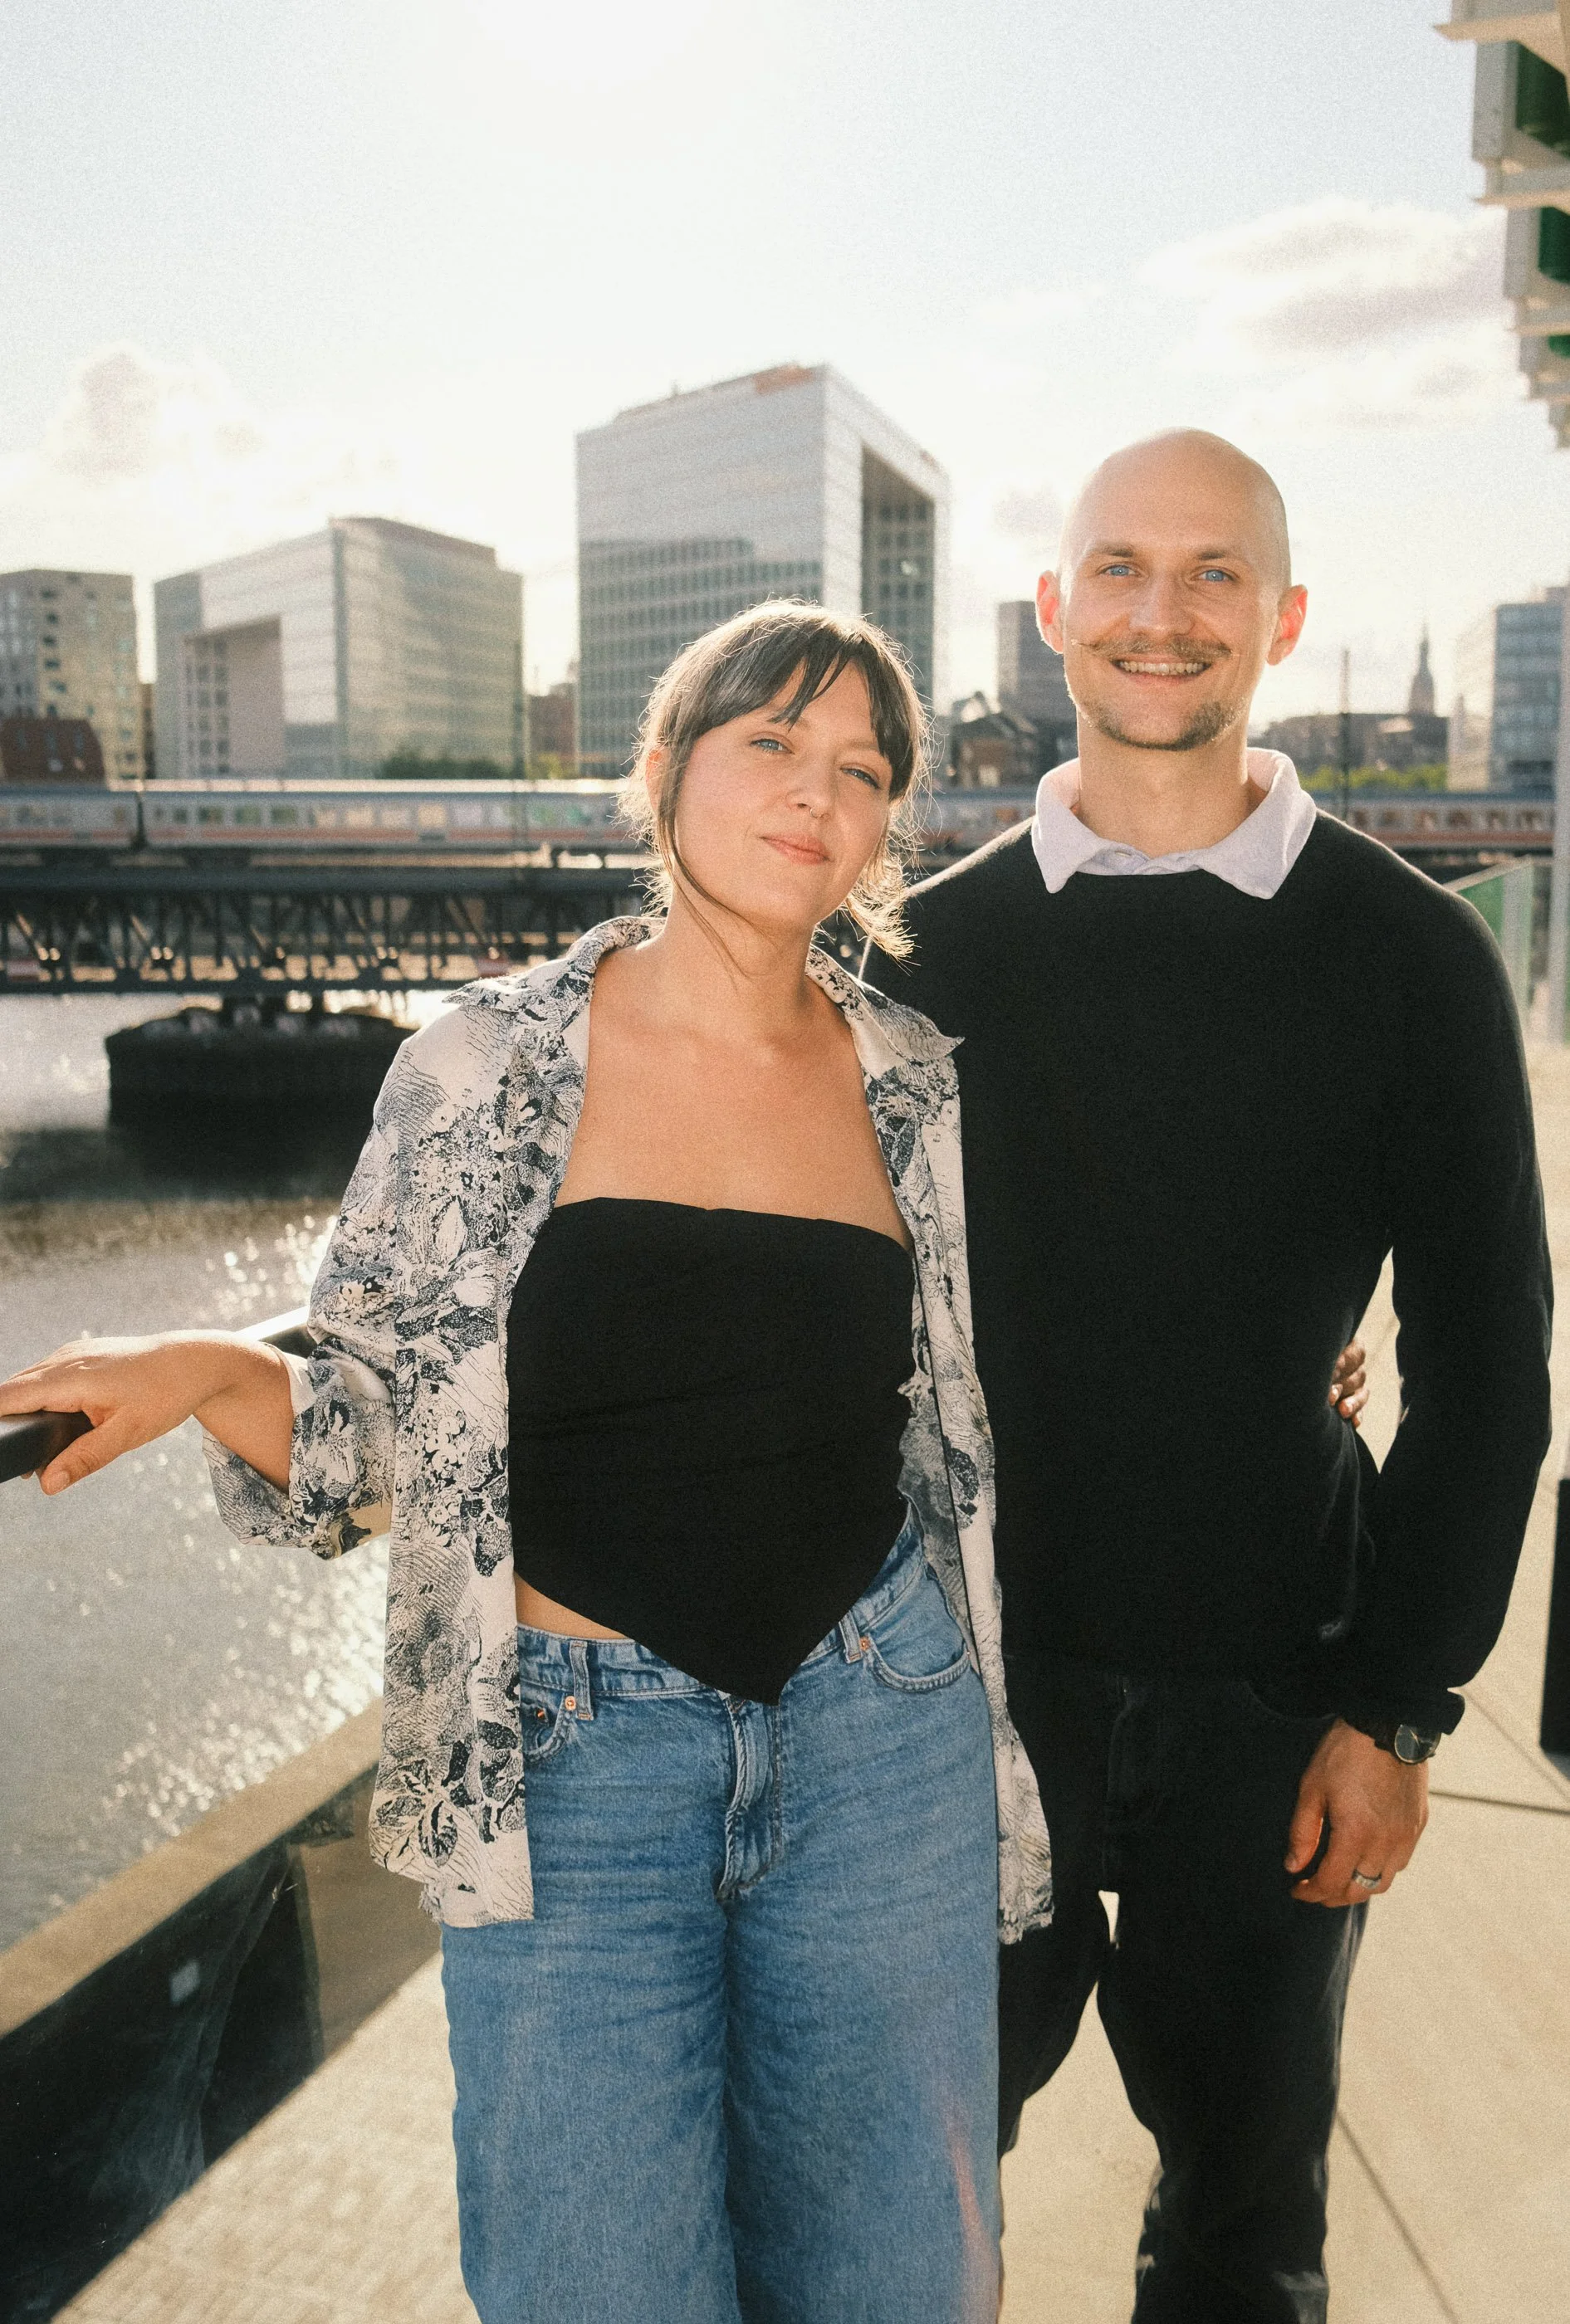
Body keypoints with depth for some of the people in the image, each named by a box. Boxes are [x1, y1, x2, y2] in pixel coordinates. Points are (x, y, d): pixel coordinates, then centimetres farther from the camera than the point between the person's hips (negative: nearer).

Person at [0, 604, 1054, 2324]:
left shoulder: (917, 1087, 1)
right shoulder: (486, 1068, -6)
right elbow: (375, 1435, -3)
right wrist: (212, 1377, -21)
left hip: (878, 1739, 3)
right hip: (576, 1759, -2)